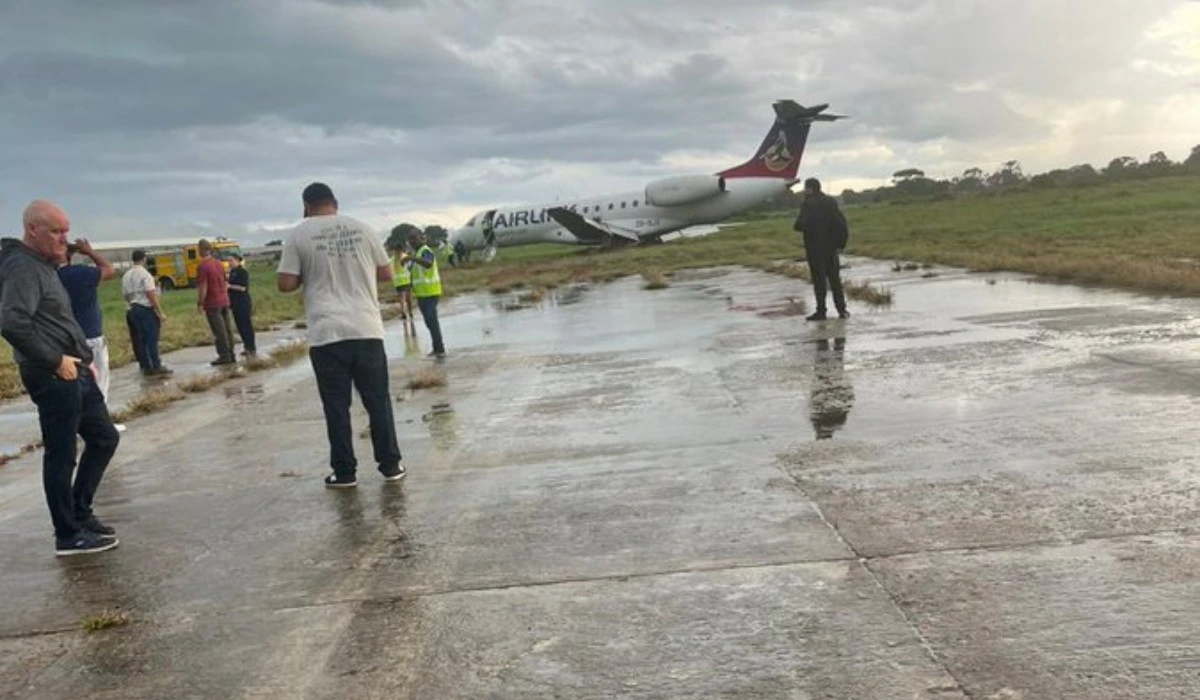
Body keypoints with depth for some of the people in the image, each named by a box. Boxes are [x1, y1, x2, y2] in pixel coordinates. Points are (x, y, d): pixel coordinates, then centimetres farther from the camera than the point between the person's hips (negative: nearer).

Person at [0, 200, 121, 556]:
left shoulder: (43, 265, 17)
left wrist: (84, 357, 15)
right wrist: (55, 361, -20)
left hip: (74, 372, 10)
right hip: (53, 379, -10)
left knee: (104, 437, 16)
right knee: (61, 456, 0)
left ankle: (80, 513, 28)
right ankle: (69, 535, 11)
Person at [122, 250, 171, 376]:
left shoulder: (126, 276, 10)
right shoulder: (145, 274, -11)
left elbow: (125, 295, 13)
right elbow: (151, 295, -17)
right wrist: (161, 312, -15)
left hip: (131, 310, 7)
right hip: (146, 309, -7)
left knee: (138, 340, 8)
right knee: (151, 339, -3)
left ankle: (146, 367, 13)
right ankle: (156, 366, -3)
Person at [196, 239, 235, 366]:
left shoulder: (202, 267, -15)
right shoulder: (218, 263, 9)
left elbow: (203, 288, -17)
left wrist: (199, 304, -9)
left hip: (212, 303, -7)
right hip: (224, 301, 7)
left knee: (219, 331, -2)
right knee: (228, 329, 10)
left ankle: (224, 356, 1)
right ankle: (231, 356, 15)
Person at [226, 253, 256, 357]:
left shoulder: (243, 272, -11)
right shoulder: (232, 272, 13)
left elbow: (243, 287, -17)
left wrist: (229, 286, -17)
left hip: (244, 303, -8)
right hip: (235, 303, 8)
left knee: (246, 325, -5)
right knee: (240, 326, 11)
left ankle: (251, 348, 0)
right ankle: (247, 347, 19)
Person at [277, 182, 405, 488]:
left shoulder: (299, 235, 1)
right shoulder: (362, 229, 8)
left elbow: (285, 284, -2)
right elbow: (386, 274, 13)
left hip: (326, 335, -2)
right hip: (367, 330, 2)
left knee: (336, 405, 6)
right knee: (378, 400, 9)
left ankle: (345, 472, 10)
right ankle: (390, 465, 14)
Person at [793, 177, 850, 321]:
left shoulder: (808, 204, -12)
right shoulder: (831, 202, 7)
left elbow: (801, 224, -20)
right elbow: (841, 223, 5)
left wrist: (796, 226, 2)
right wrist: (841, 242, 11)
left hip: (814, 247, -5)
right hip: (831, 247, 5)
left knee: (819, 279, -1)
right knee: (834, 278, 12)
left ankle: (821, 311, 0)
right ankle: (842, 309, 12)